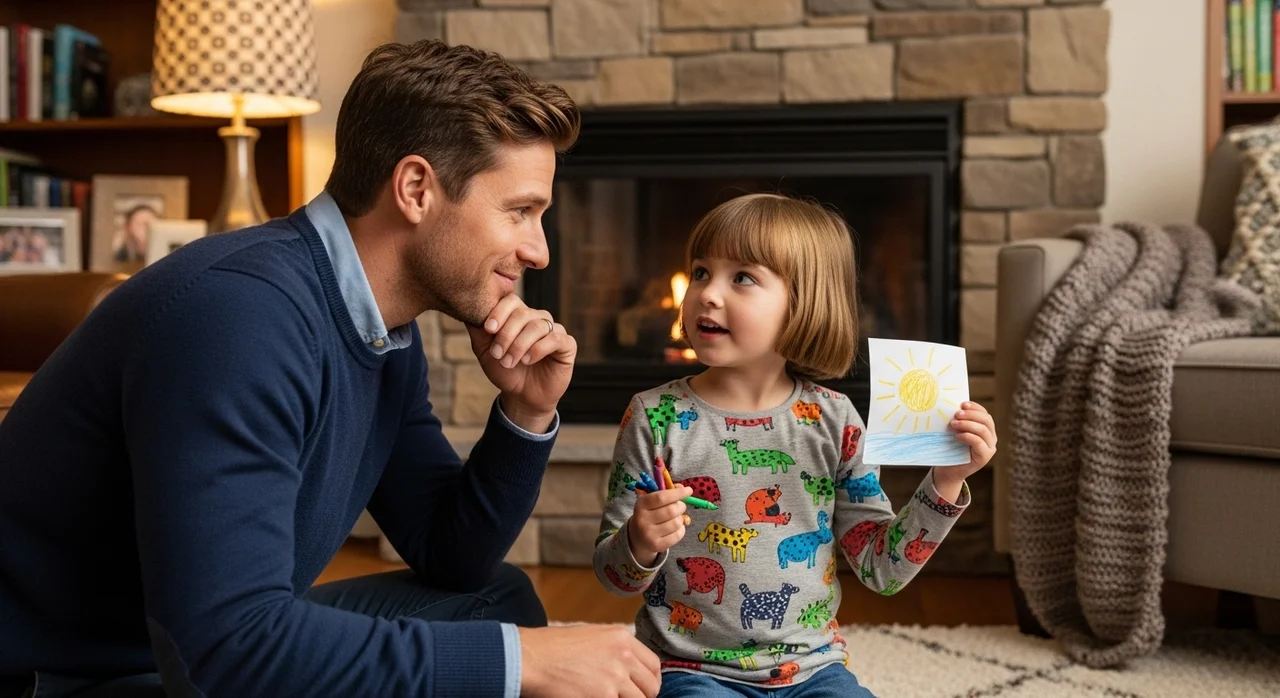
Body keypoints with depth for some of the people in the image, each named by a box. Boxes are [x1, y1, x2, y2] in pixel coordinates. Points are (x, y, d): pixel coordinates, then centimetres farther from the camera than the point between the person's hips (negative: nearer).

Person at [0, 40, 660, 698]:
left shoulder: (385, 328, 1)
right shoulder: (243, 307, -26)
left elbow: (451, 559, 8)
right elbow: (229, 639, -33)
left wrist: (526, 415, -8)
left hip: (227, 641, 9)